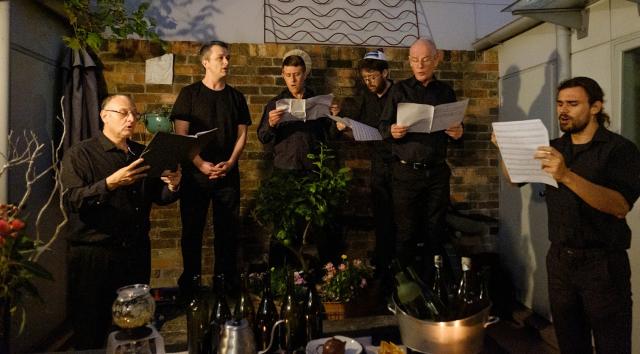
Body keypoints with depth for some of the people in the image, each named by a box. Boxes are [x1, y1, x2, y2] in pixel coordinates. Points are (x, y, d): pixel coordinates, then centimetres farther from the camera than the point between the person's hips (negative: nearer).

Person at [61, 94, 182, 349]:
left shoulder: (142, 154, 11)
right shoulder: (79, 154, -3)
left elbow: (158, 197, 10)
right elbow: (72, 201, -16)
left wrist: (172, 187, -11)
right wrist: (110, 183, -29)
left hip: (137, 250, 5)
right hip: (94, 253, -4)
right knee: (91, 330, 6)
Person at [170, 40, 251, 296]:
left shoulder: (236, 97, 10)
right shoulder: (190, 94, 1)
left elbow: (242, 134, 7)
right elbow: (181, 134, -4)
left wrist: (230, 163, -9)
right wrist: (201, 164, -15)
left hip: (228, 174, 2)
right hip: (196, 173, -2)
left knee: (227, 229, 6)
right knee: (192, 228, 5)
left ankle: (226, 280, 18)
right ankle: (190, 281, 18)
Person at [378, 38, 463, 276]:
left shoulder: (446, 92, 13)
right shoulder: (399, 90, 7)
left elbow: (455, 129, 17)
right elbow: (382, 126, 3)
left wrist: (457, 133, -6)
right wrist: (392, 131, -19)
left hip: (437, 172, 2)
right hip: (406, 172, -2)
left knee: (435, 232, 6)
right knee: (406, 233, 1)